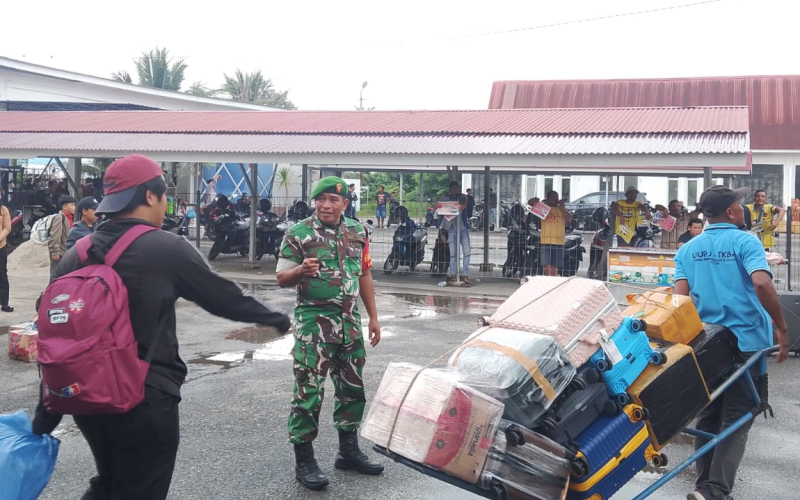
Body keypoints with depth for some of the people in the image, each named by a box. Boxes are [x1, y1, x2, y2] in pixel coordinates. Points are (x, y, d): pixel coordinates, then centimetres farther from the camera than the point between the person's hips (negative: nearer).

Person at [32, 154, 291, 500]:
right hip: (145, 400, -6)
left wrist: (46, 414, 12)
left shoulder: (75, 256, 3)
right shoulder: (166, 248, -13)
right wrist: (275, 318, 12)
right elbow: (225, 297, -5)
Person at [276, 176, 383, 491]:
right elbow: (282, 279, -5)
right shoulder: (298, 234, -7)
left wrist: (373, 318, 11)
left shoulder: (357, 232, 7)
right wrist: (302, 270, -27)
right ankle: (304, 462, 6)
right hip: (314, 322, -5)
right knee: (308, 391, -5)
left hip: (349, 322, 5)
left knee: (352, 388, 13)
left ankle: (348, 451, 28)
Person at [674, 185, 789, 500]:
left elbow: (681, 297, -2)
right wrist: (781, 328, -14)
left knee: (708, 416, 14)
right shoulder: (745, 242, -7)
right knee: (736, 419, 0)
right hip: (745, 342, -5)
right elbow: (761, 284, -23)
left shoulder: (688, 249, 7)